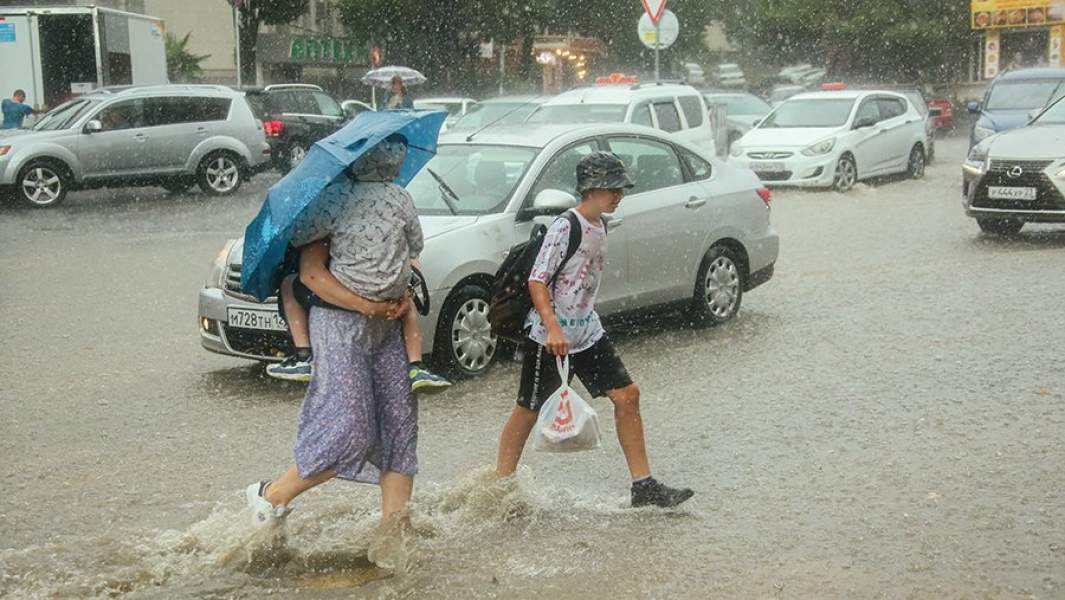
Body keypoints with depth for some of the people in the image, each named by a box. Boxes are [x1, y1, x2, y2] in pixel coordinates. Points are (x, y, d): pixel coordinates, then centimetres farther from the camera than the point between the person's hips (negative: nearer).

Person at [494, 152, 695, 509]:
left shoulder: (600, 226, 9)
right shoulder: (565, 228, -16)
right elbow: (536, 281, -20)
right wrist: (553, 328, -29)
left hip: (587, 330, 8)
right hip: (551, 335, -8)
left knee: (627, 395, 1)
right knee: (530, 410, 2)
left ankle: (643, 486, 5)